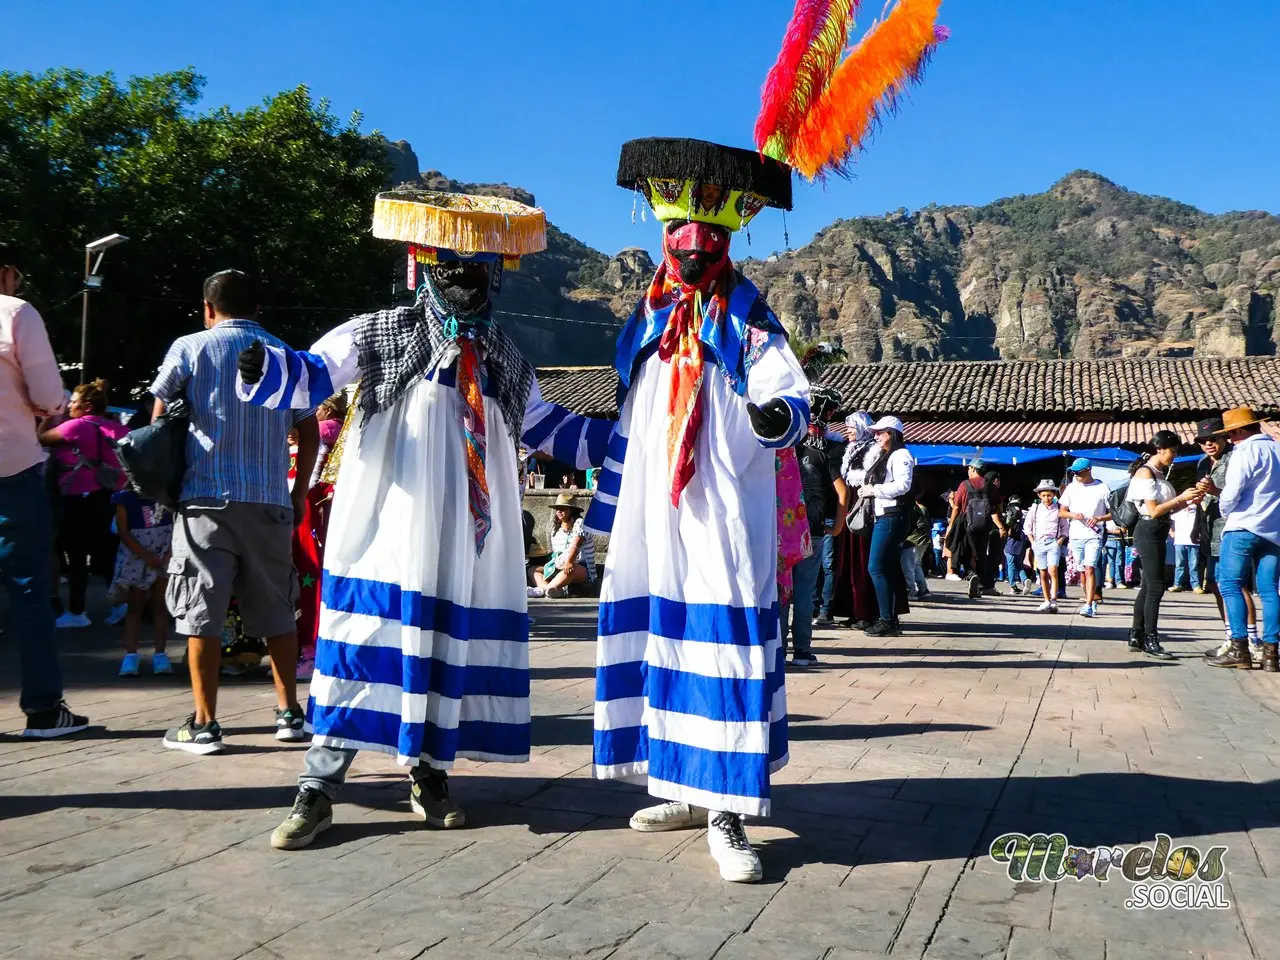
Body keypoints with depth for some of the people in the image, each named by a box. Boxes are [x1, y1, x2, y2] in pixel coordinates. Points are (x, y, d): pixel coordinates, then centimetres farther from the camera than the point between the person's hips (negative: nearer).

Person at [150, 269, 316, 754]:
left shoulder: (190, 348, 4)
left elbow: (160, 418, 5)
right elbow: (308, 431, 9)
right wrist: (300, 492, 16)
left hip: (207, 496, -3)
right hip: (270, 498, 3)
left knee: (201, 611, 2)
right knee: (275, 610, 12)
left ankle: (203, 724, 3)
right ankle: (289, 713, 17)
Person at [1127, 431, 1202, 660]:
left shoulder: (1160, 473, 17)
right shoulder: (1145, 473, -11)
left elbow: (1167, 509, 15)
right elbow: (1154, 511, -16)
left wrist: (1188, 500, 2)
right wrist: (1181, 497, -13)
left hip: (1159, 534, 10)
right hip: (1148, 532, -10)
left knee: (1148, 586, 11)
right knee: (1156, 587, -11)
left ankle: (1136, 636, 16)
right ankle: (1150, 640, -9)